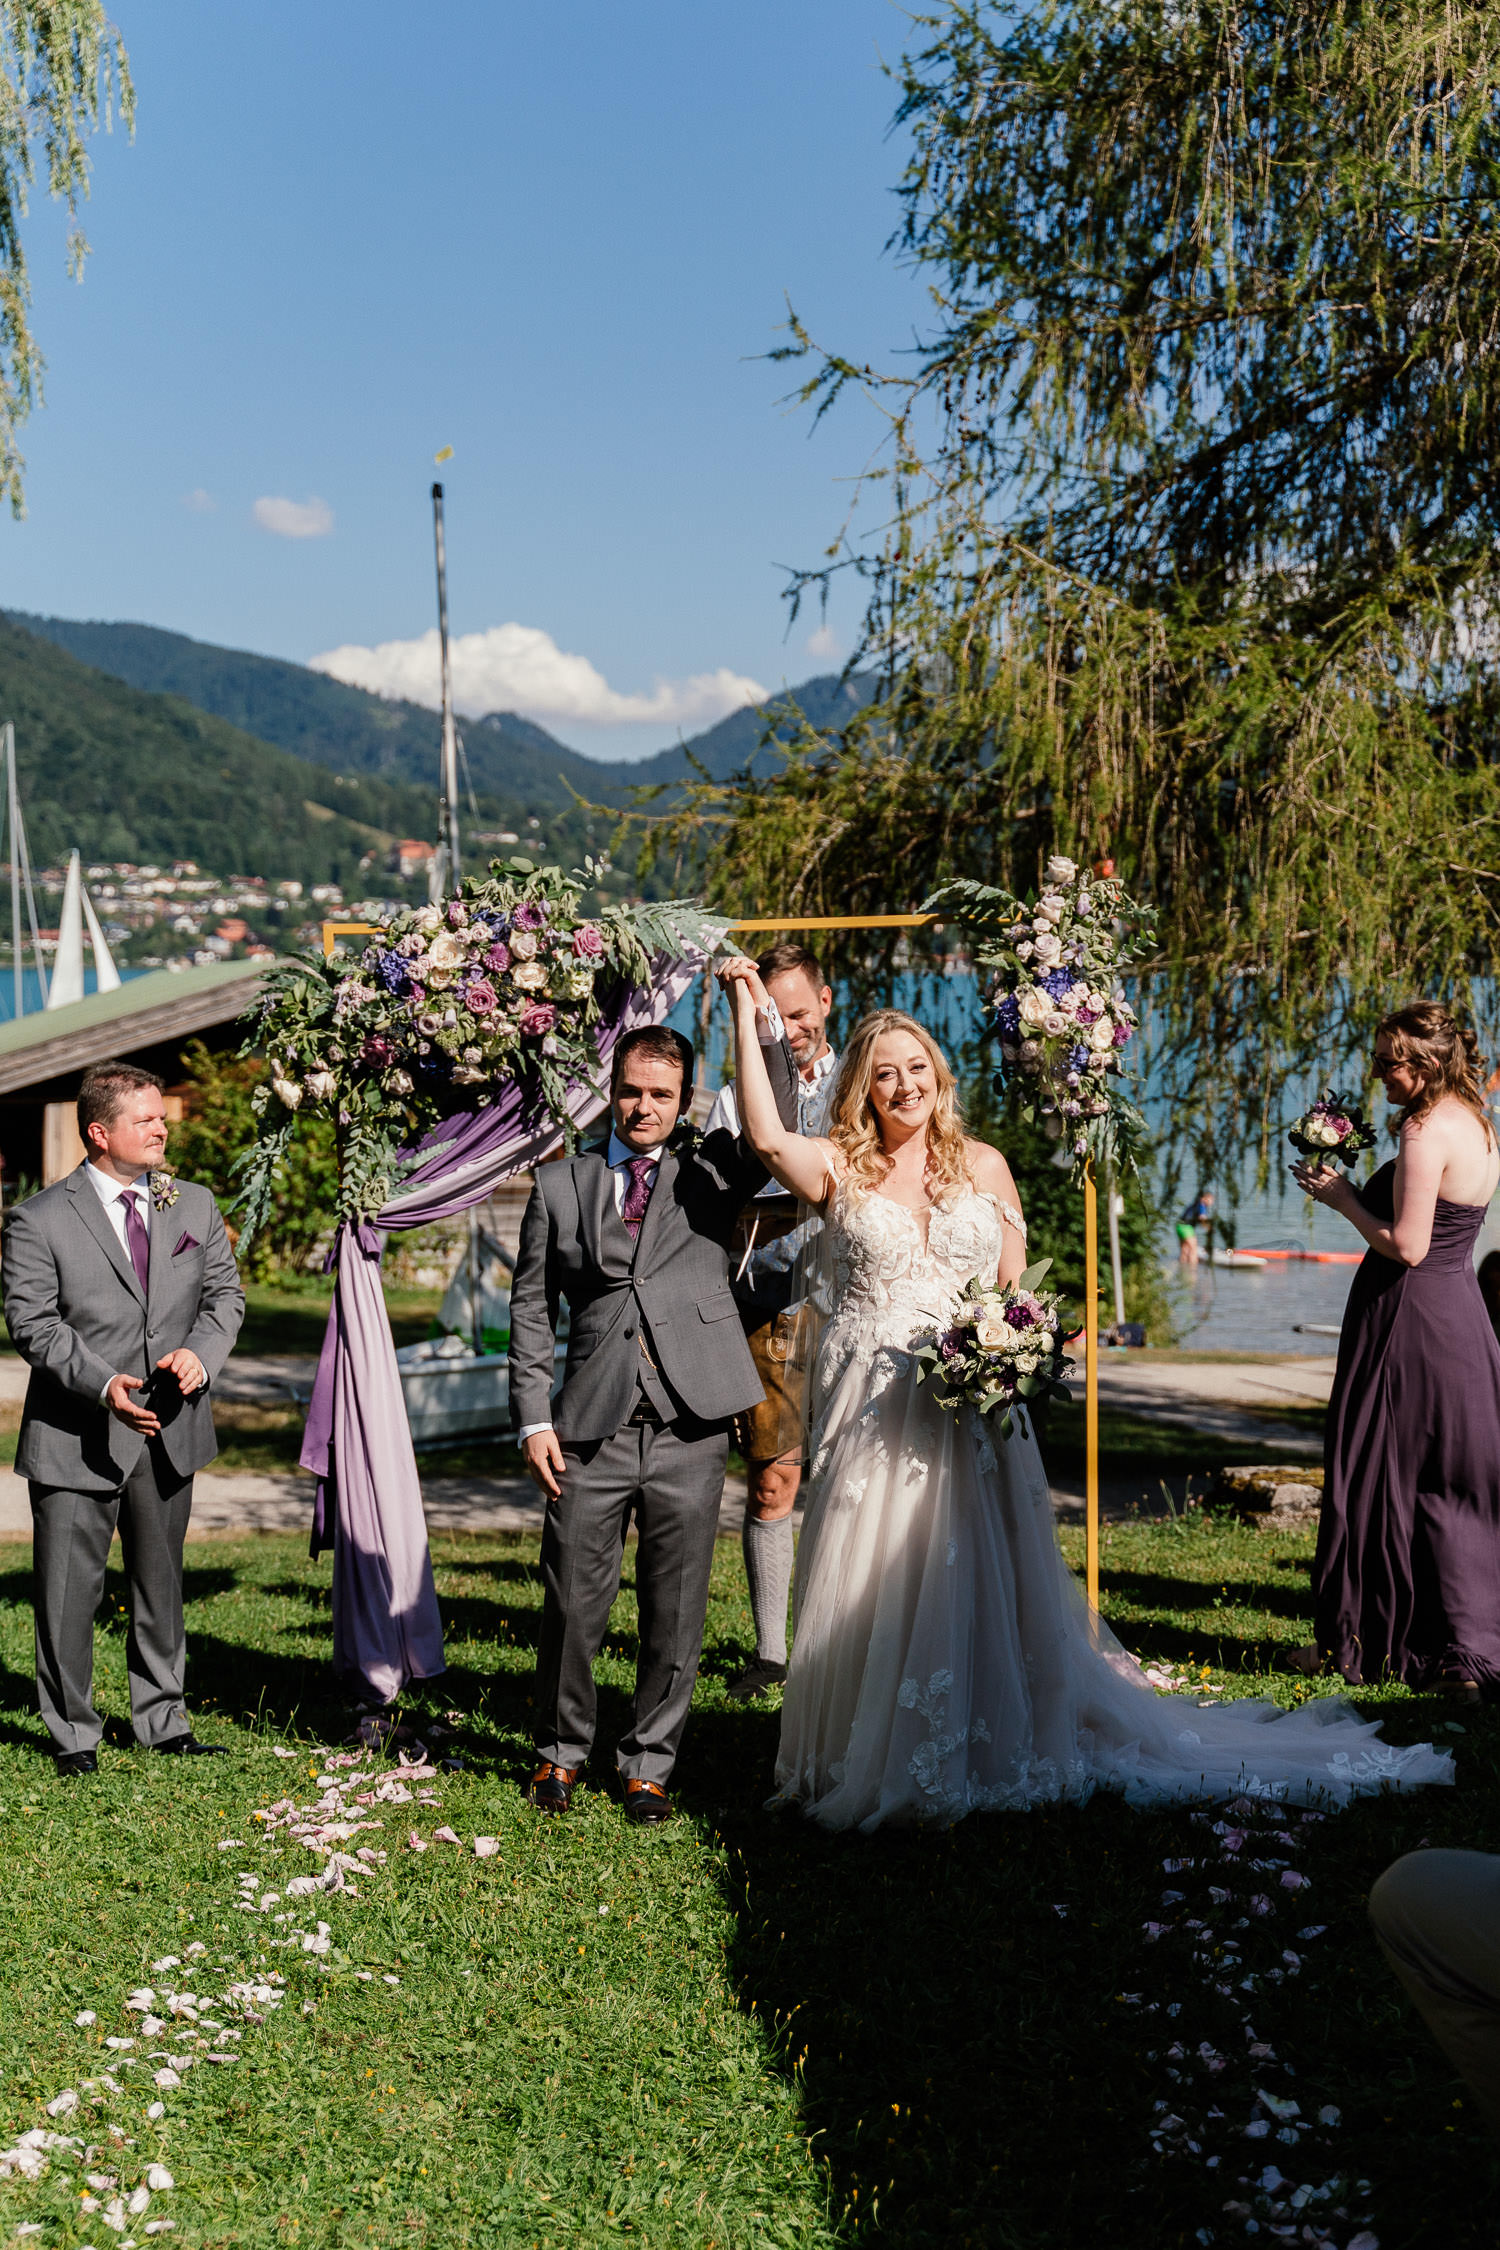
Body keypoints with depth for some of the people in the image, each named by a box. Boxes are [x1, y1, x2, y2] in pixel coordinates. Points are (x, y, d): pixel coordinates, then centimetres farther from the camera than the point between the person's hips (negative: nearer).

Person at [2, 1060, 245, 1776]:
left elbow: (225, 1293, 9)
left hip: (170, 1429, 4)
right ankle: (73, 1732, 20)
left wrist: (200, 1352, -12)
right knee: (68, 1590, 3)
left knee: (160, 1583, 16)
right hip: (77, 1438, -4)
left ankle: (163, 1720, 30)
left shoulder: (194, 1205, 7)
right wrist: (102, 1385, -25)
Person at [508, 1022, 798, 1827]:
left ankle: (648, 1765, 23)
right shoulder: (559, 1185, 11)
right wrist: (533, 1418, 1)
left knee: (674, 1610, 6)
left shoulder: (710, 1171, 10)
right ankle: (561, 1751, 27)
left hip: (689, 1431, 0)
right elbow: (530, 1308, 10)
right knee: (573, 1603, 5)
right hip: (591, 1430, 0)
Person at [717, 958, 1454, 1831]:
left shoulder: (983, 1165, 8)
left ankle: (989, 1750, 21)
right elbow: (766, 1135, -18)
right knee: (867, 1588, 2)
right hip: (872, 1411, -1)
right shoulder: (838, 1169, 2)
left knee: (977, 1584, 5)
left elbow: (1015, 1292, 11)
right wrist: (749, 1013, -16)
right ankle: (870, 1760, 17)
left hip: (970, 1406, 1)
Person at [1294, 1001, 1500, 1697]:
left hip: (1410, 1319, -9)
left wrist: (1343, 1198, -8)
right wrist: (1356, 1189, 14)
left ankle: (1361, 1643, 14)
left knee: (1378, 1475, 3)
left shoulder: (1424, 1130, -18)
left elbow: (1406, 1246, -21)